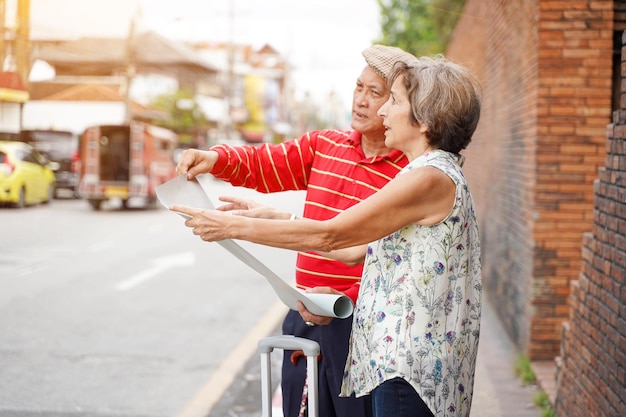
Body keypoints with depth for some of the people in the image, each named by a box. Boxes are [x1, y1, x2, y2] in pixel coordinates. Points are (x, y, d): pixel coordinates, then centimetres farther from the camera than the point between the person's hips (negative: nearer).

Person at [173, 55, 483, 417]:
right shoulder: (440, 175, 15)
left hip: (412, 364, -9)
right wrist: (271, 218, 15)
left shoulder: (430, 179, -17)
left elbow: (329, 236, -17)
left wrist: (234, 227, -12)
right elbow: (357, 250, 13)